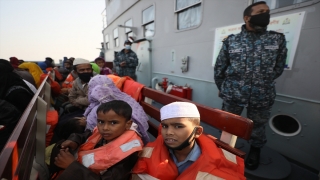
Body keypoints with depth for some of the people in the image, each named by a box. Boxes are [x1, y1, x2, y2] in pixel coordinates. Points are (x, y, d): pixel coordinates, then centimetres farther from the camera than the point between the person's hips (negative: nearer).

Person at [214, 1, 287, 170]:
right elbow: (219, 68, 2)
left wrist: (262, 85, 10)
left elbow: (278, 68, 8)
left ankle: (255, 150, 47)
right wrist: (222, 88, 9)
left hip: (262, 96, 1)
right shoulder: (231, 41, -3)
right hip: (232, 94, -1)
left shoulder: (278, 39, 1)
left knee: (257, 127, 19)